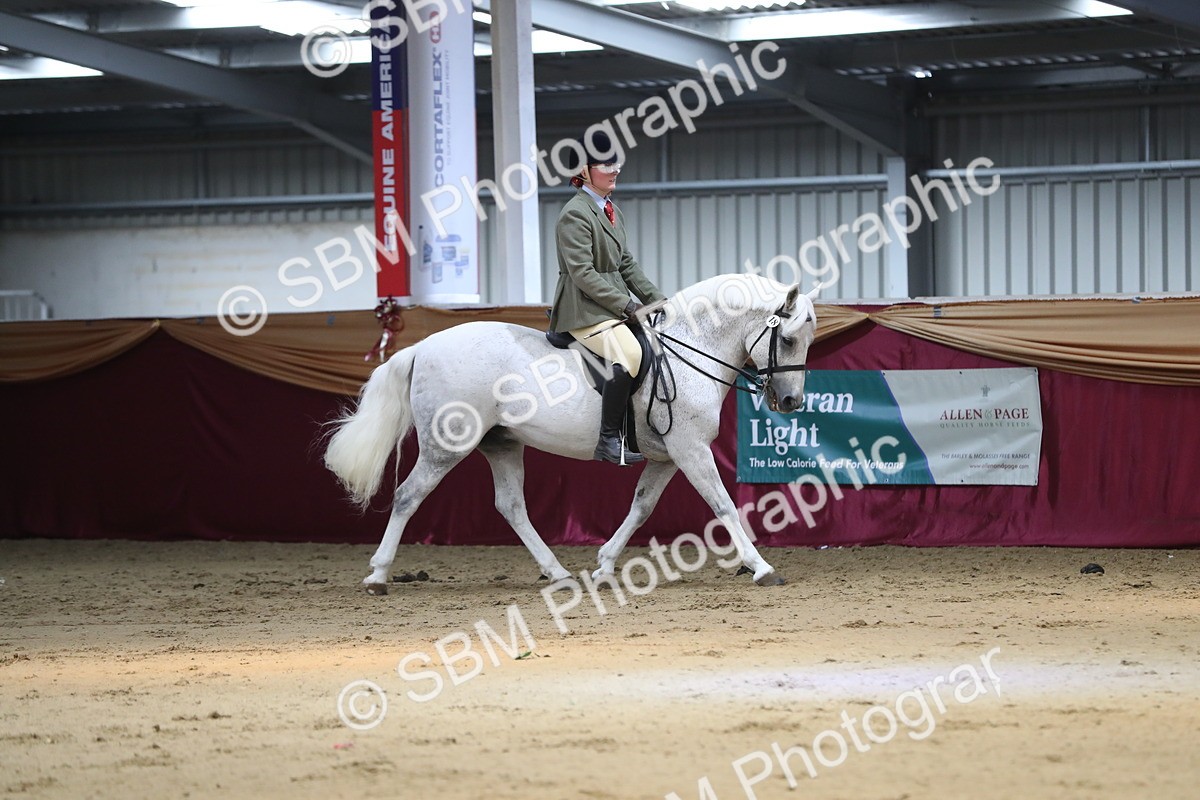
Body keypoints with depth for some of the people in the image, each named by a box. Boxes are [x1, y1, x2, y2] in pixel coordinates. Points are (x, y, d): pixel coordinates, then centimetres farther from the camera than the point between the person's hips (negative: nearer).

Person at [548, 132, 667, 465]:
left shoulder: (612, 212, 17)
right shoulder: (575, 214, -13)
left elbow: (627, 265, 21)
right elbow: (583, 274, -19)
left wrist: (657, 299, 10)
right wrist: (626, 304, -19)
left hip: (614, 308, 10)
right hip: (584, 310, -10)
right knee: (630, 354, -32)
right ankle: (609, 442, -32)